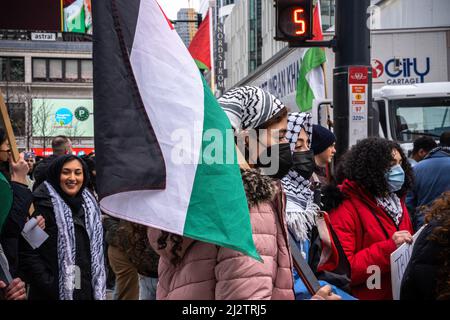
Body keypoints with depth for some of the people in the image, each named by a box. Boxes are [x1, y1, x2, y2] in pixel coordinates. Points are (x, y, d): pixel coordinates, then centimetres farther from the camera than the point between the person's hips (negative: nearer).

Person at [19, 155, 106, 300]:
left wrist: (98, 287, 9)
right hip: (53, 294, -5)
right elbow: (27, 253, -15)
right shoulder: (41, 204, -10)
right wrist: (50, 287, -18)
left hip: (87, 291, 6)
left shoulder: (89, 204, 10)